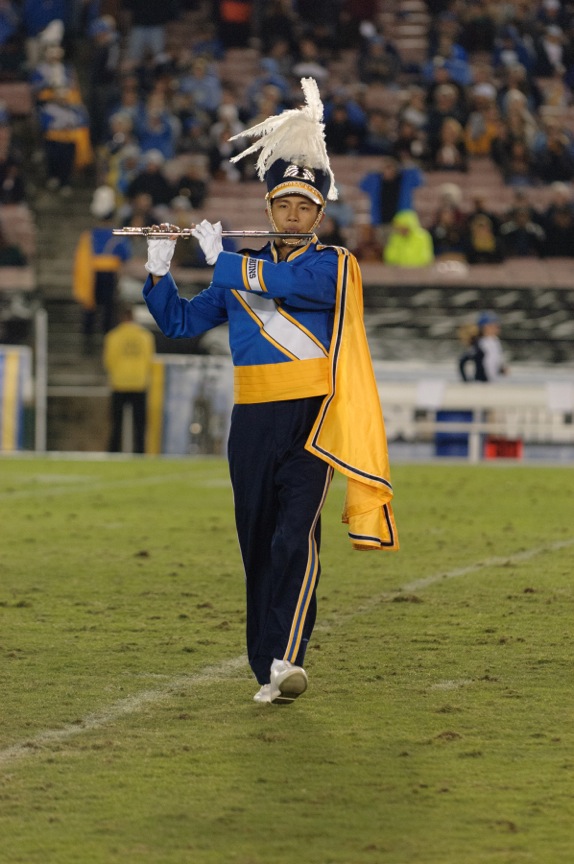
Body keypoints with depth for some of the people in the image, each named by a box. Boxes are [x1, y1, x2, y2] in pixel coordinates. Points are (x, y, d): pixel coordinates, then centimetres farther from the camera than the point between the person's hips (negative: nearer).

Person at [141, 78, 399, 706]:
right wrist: (158, 271, 0)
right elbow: (181, 322, 15)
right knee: (257, 543, 5)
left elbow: (285, 283, -19)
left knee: (296, 535, -18)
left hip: (312, 417, -4)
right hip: (252, 421, 4)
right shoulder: (242, 271, 14)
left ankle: (287, 659, -26)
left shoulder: (332, 265, 0)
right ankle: (266, 672, 12)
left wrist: (219, 257, -8)